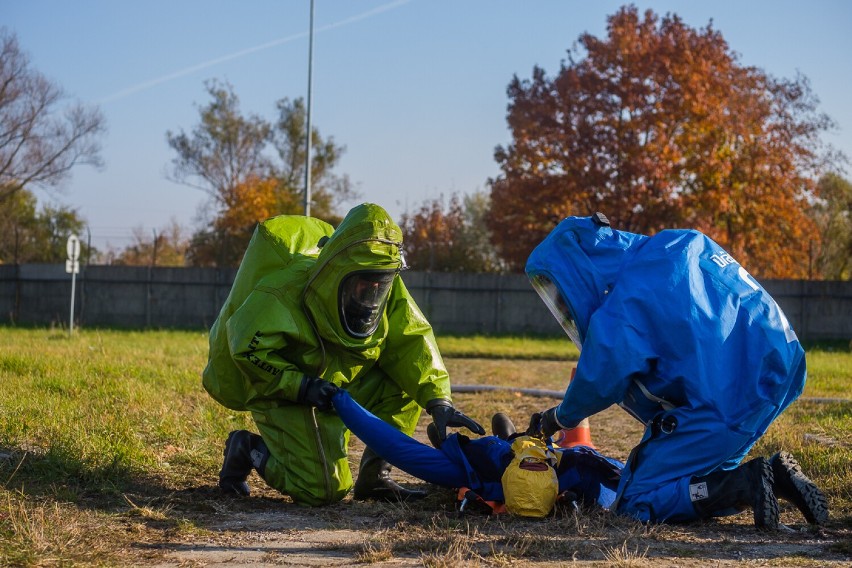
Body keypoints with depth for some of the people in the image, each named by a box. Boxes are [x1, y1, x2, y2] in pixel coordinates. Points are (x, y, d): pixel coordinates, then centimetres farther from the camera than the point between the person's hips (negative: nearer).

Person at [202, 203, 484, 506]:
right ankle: (247, 448, 8)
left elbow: (412, 340, -10)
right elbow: (247, 348, -25)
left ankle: (374, 476, 0)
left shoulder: (388, 286, -11)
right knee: (325, 489, -17)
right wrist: (300, 386, -33)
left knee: (409, 379, -13)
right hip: (285, 395, -7)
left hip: (341, 384, 7)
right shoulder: (287, 288, -29)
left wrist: (438, 400, -23)